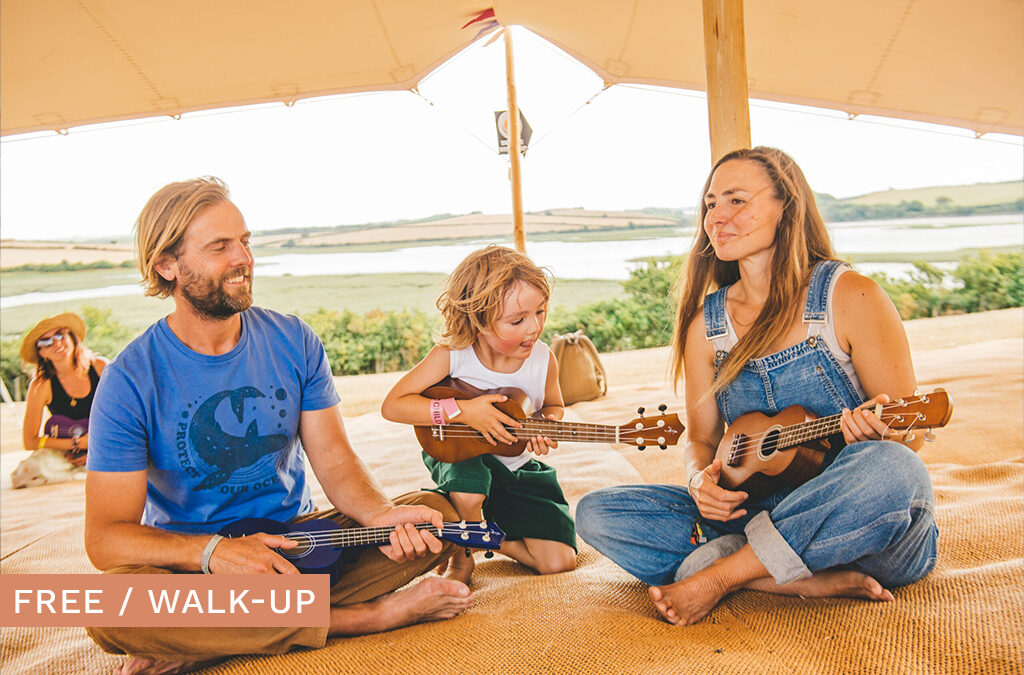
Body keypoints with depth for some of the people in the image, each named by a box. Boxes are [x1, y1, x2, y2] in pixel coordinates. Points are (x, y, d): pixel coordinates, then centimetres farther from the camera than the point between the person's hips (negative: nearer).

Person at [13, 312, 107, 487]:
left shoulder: (100, 367, -8)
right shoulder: (41, 385, -11)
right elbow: (30, 441, -11)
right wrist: (77, 443, -18)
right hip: (64, 450, 0)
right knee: (26, 473, -31)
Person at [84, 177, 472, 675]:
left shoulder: (294, 343, -1)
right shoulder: (131, 381, -12)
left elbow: (332, 458, -2)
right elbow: (105, 536, -14)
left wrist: (379, 514, -24)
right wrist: (214, 551, -31)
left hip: (296, 542, 4)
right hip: (193, 567, -3)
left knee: (435, 512, -15)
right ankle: (359, 618, -22)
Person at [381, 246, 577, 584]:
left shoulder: (543, 359, -15)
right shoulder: (451, 354, -22)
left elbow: (553, 406, 7)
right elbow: (392, 405, -23)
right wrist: (461, 410, -32)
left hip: (516, 467, 3)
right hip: (459, 455, -3)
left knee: (558, 561, -8)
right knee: (468, 492, -40)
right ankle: (462, 557, -6)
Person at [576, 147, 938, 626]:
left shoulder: (849, 297, -7)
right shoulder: (705, 324, 5)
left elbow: (910, 432, -4)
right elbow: (701, 438, 11)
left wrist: (878, 431, -29)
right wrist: (701, 480, -13)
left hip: (860, 524, -3)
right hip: (754, 511, 3)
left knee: (890, 470, -38)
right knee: (595, 513, -13)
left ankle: (719, 573, -19)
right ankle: (809, 582, -22)